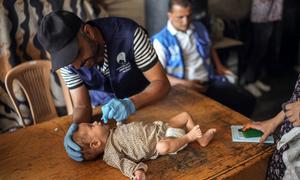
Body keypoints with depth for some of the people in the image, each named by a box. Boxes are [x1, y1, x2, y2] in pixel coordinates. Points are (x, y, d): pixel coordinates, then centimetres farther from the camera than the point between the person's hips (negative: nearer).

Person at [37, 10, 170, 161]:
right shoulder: (67, 59, -20)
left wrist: (131, 103, -42)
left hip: (144, 103, -1)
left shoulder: (128, 34, -30)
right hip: (104, 113, 2)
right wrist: (75, 127, -38)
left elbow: (161, 83, -25)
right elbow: (82, 106, -16)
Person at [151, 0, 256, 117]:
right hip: (184, 88, -6)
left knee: (247, 99, -9)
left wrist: (219, 66, 15)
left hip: (210, 81, 6)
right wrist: (183, 83, -19)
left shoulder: (199, 28, 13)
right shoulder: (161, 40, -6)